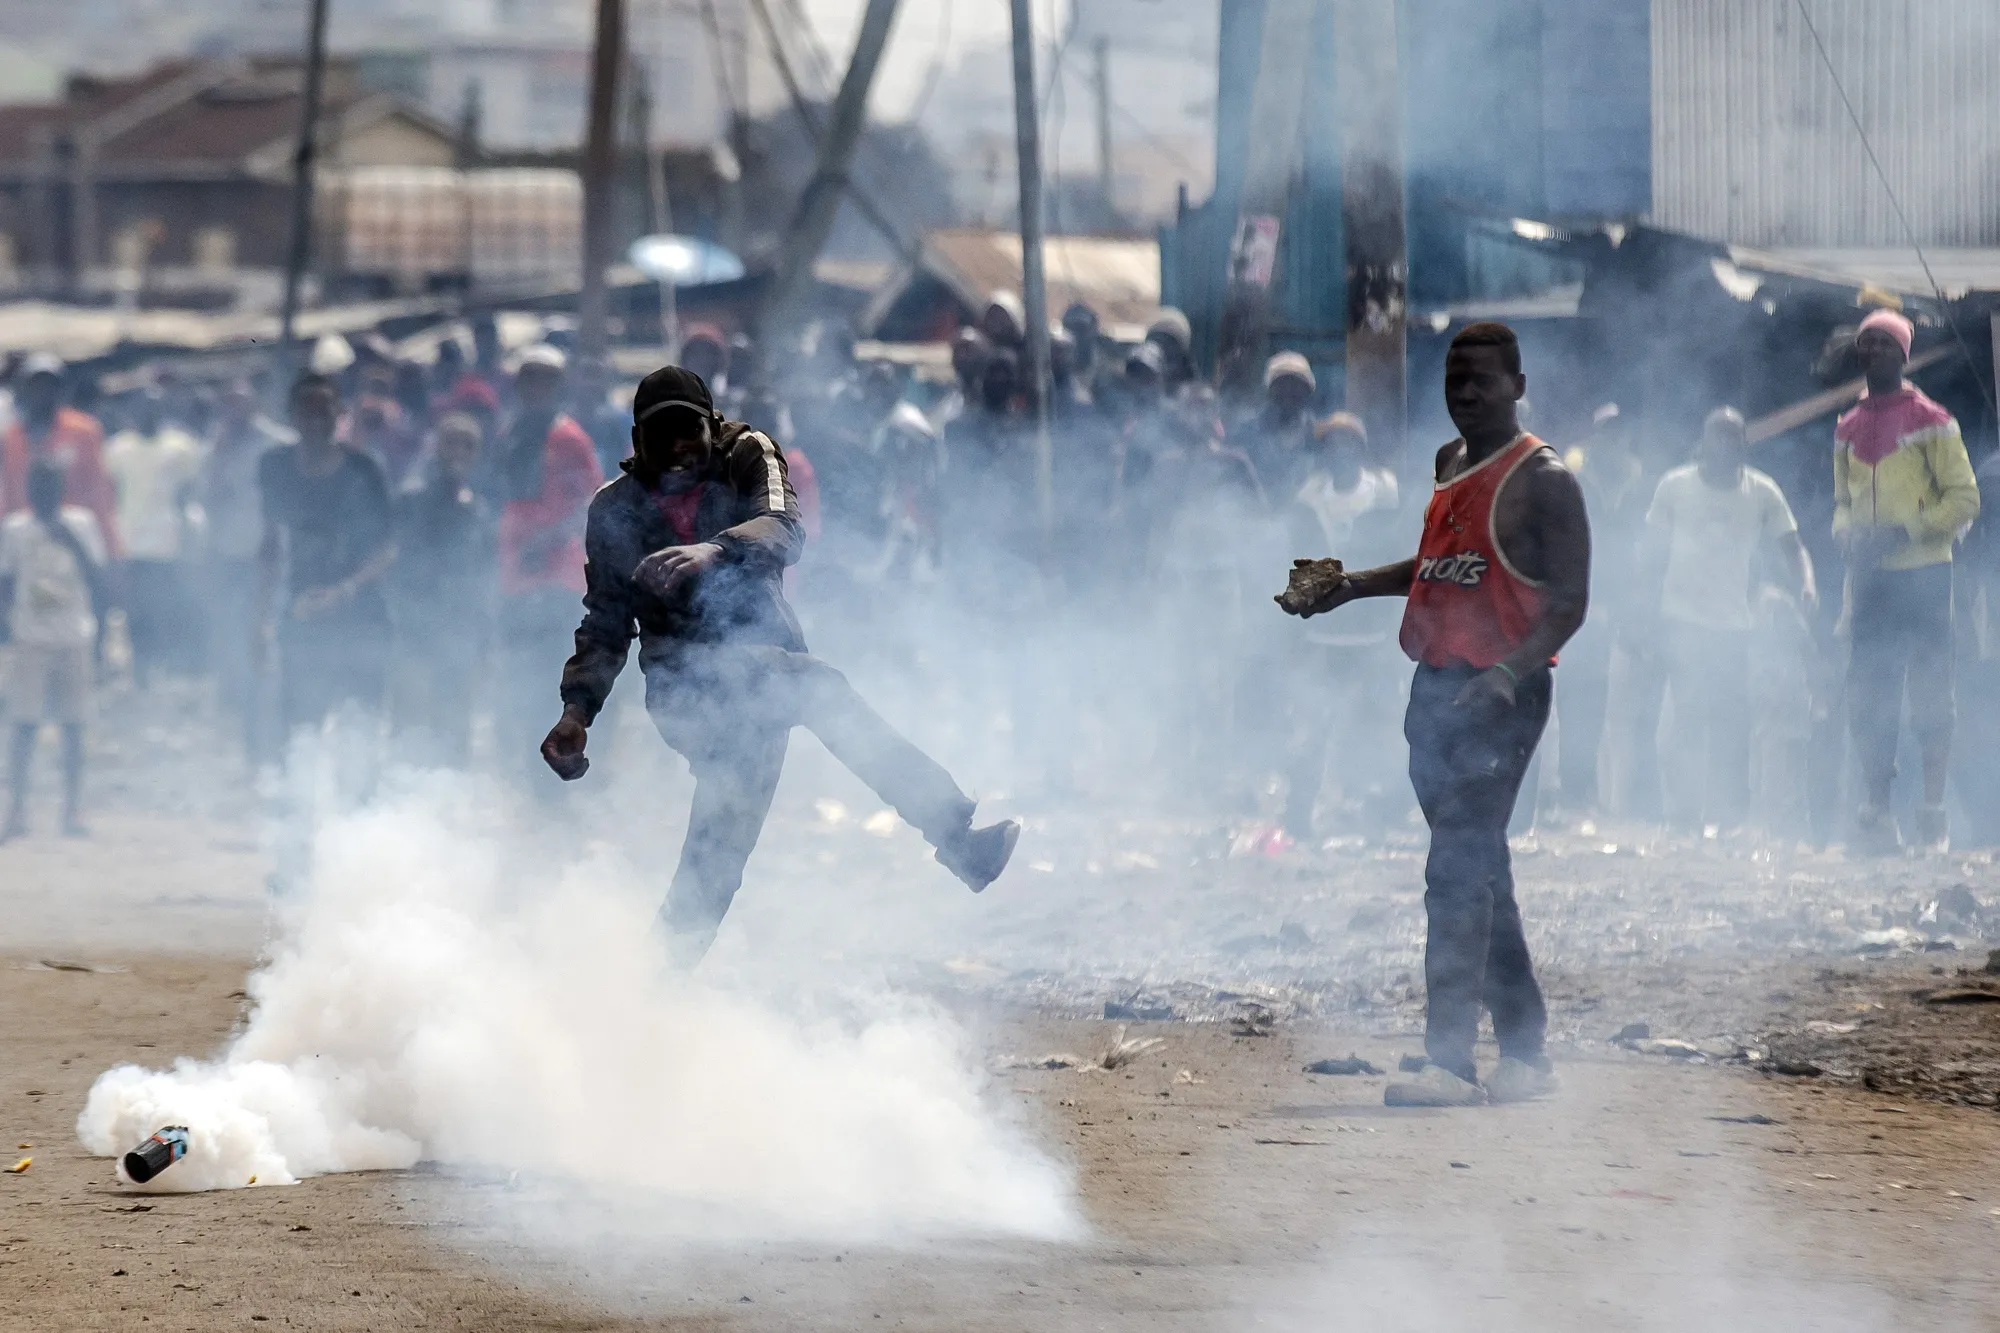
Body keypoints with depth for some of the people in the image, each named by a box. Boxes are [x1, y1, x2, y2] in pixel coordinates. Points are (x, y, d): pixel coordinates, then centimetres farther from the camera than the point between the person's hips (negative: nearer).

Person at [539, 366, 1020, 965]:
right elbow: (607, 623, 17)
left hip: (766, 658, 3)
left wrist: (715, 551, -37)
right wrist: (578, 709, 3)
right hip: (683, 682, -3)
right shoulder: (617, 510, 9)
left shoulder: (747, 459, 4)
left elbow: (782, 531, -17)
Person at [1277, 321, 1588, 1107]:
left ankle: (1450, 1060, -17)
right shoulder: (1452, 462, 15)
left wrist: (1506, 676, -26)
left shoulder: (1542, 480, -9)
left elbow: (1570, 602, -13)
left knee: (1456, 872, -14)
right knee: (1478, 873, 10)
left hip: (1502, 696, -8)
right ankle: (1525, 1054, 16)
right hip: (1437, 686, 8)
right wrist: (1347, 588, 20)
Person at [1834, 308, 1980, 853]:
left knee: (1930, 695, -2)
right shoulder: (1848, 429, 14)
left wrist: (1904, 532, -15)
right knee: (1867, 697, 3)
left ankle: (1934, 812, 2)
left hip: (1922, 575, -5)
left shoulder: (1931, 422, -3)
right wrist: (1847, 532, 0)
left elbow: (1964, 499, -5)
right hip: (1869, 579, 5)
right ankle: (1875, 812, 9)